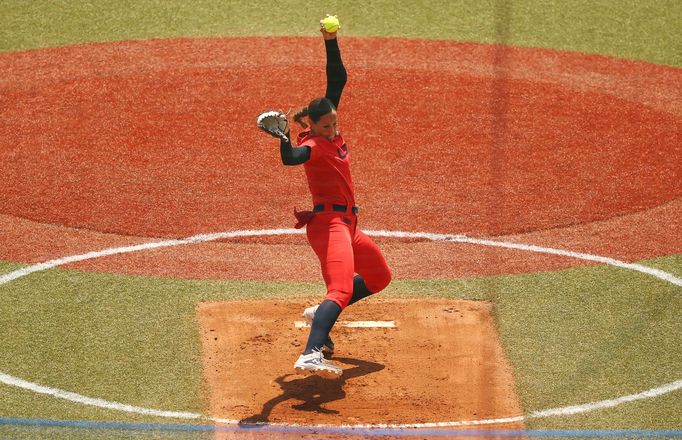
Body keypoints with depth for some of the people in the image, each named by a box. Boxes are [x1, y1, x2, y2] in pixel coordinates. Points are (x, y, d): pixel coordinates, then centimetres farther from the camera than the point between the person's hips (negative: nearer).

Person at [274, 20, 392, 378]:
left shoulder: (332, 128, 7)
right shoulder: (312, 144, -16)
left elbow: (338, 79, 6)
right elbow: (290, 158, -40)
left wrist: (331, 42, -4)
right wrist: (284, 136, -57)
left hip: (346, 224, 10)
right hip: (328, 223, -10)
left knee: (379, 277, 25)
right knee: (341, 290, -27)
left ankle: (321, 315, 25)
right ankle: (310, 355, -47)